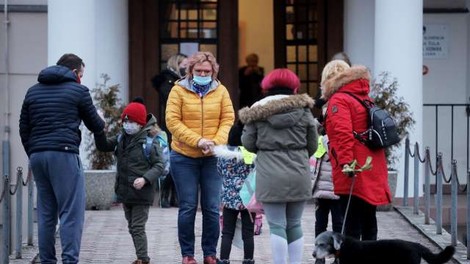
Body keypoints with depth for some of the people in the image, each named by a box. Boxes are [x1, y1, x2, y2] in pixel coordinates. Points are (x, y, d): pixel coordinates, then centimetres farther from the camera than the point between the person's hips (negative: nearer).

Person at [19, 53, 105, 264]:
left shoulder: (33, 91, 18)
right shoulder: (78, 90, 3)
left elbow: (24, 129, 16)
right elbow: (95, 125, 12)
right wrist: (101, 126, 35)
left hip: (37, 156, 6)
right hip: (64, 154, -6)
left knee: (45, 213, 10)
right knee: (71, 213, -7)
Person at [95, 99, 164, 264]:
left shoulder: (149, 143, -13)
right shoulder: (121, 139, 7)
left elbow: (159, 165, -13)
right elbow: (103, 146, 7)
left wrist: (145, 179, -26)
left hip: (141, 194, -7)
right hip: (124, 192, 7)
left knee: (138, 227, -7)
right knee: (132, 227, 14)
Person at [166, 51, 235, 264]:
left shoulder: (221, 91, 5)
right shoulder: (178, 90, -2)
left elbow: (228, 120, 0)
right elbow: (173, 122, -8)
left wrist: (215, 142, -17)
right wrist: (197, 141, -18)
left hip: (212, 158, 2)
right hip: (184, 157, -2)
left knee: (212, 208, 2)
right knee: (188, 207, 1)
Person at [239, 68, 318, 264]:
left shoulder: (258, 111, 0)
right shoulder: (302, 109, 5)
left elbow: (248, 143, 1)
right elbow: (312, 145, 8)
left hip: (270, 175, -2)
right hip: (298, 174, 2)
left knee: (277, 226, 1)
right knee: (294, 225, 13)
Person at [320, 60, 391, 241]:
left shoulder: (338, 100, -6)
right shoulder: (366, 99, 18)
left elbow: (343, 133, -20)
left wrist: (346, 162, -27)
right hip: (373, 171, 8)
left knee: (352, 225, -7)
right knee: (369, 221, 13)